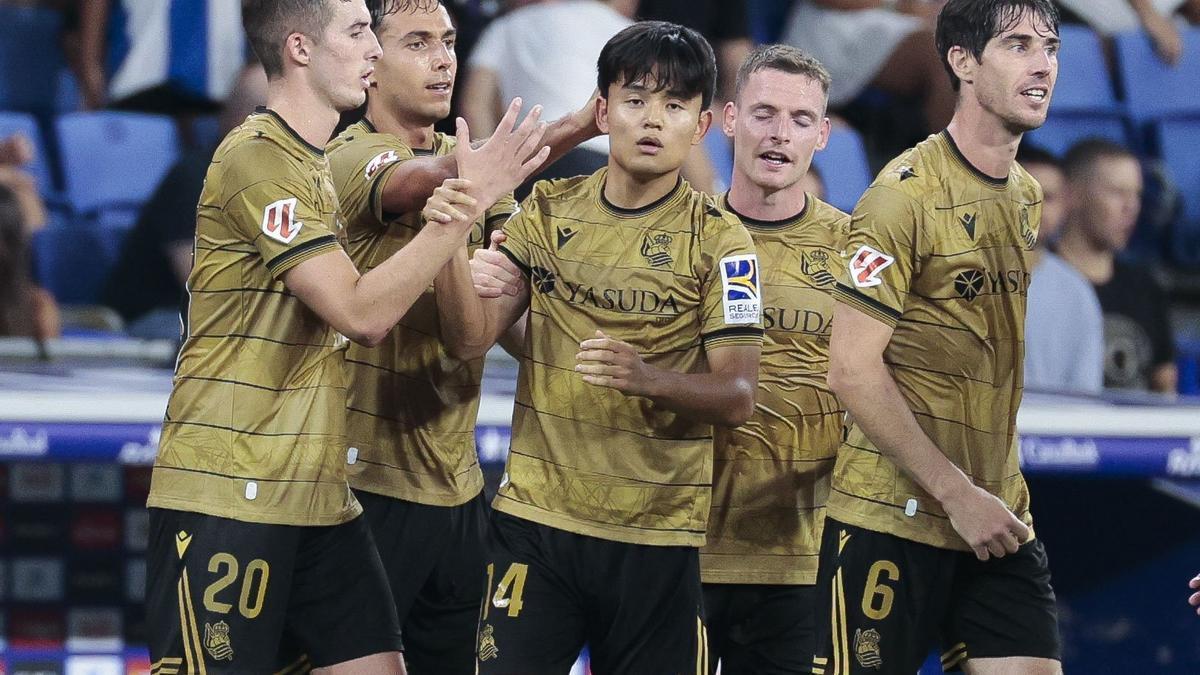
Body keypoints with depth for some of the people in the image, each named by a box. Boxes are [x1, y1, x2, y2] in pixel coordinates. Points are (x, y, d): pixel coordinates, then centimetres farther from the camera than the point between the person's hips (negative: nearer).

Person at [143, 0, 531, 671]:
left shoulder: (316, 164, 18)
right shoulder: (258, 158, -14)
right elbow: (361, 313, -19)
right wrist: (466, 209, -16)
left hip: (318, 494, 9)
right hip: (227, 497, -9)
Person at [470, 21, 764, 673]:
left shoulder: (717, 239, -3)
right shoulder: (549, 211, 6)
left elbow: (736, 396, -8)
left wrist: (649, 378, -27)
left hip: (657, 537, -1)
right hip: (536, 519, 2)